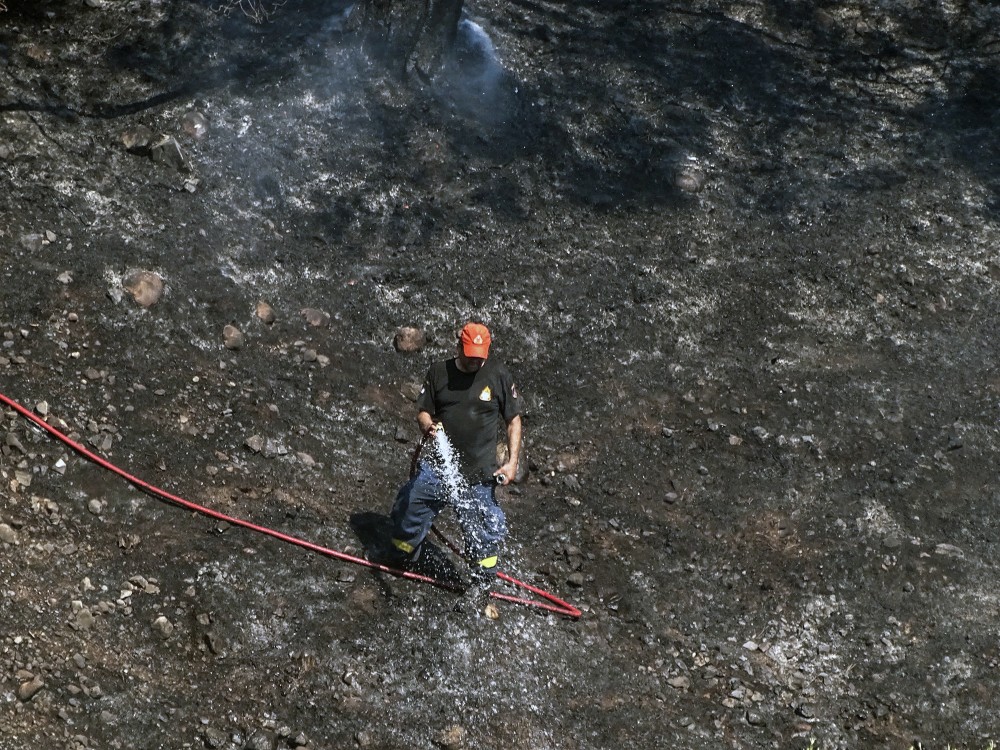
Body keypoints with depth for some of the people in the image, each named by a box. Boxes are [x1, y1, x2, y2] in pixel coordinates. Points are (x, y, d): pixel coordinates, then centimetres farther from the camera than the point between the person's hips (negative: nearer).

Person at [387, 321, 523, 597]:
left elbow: (514, 421, 3)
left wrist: (512, 462, -7)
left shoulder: (498, 375, -4)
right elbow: (423, 411, 8)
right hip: (436, 466, 2)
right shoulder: (439, 372, 0)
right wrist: (428, 426, -17)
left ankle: (482, 586, 26)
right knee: (409, 510, 8)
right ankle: (400, 562, 36)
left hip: (478, 473, -2)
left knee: (483, 531, 3)